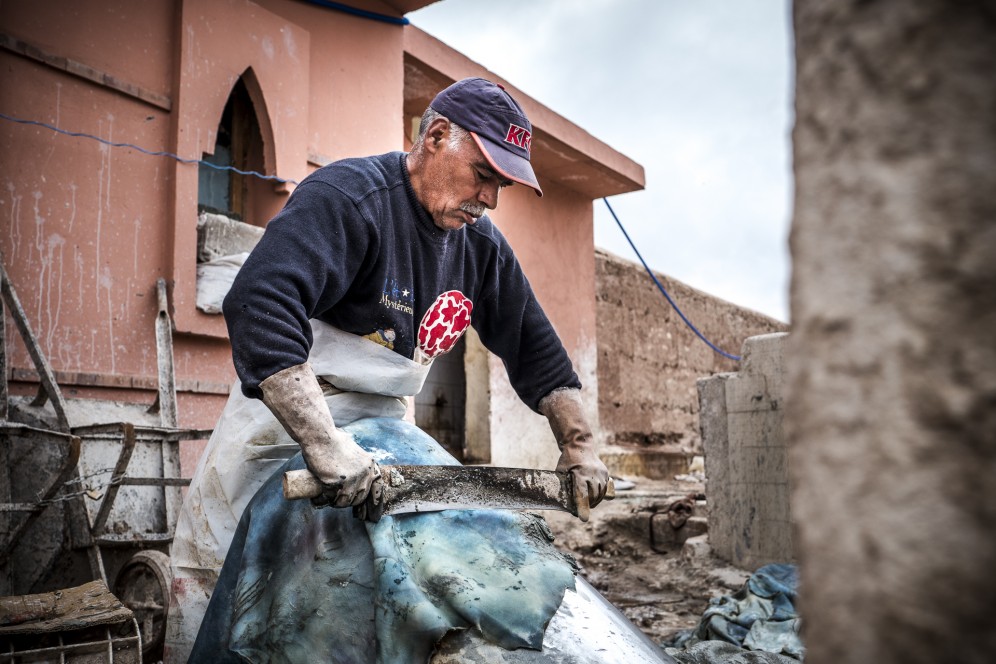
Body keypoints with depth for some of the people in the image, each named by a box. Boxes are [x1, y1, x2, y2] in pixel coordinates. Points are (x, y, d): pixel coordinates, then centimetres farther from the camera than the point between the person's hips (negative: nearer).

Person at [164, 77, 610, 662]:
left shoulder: (482, 246, 2)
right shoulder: (349, 196, -22)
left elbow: (536, 349, 9)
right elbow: (259, 305, -37)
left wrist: (581, 448, 0)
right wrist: (326, 444, -45)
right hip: (283, 425, -6)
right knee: (209, 605, 4)